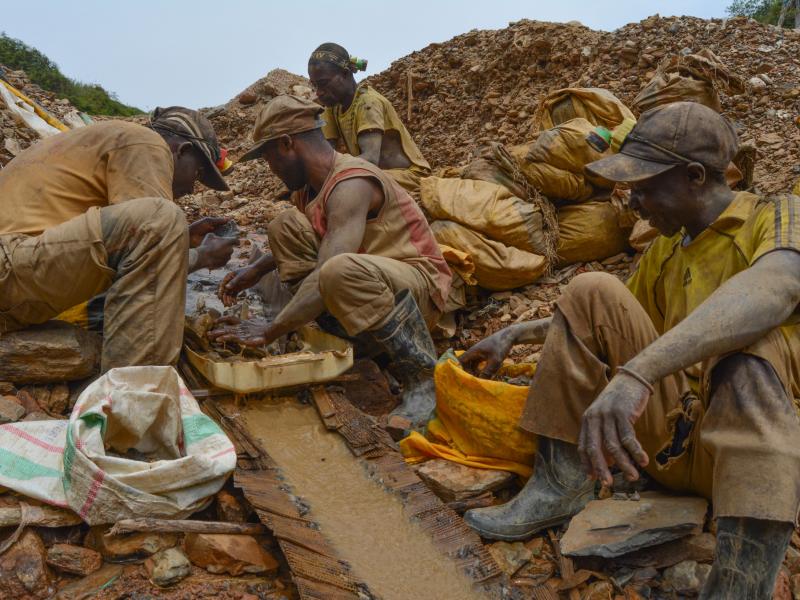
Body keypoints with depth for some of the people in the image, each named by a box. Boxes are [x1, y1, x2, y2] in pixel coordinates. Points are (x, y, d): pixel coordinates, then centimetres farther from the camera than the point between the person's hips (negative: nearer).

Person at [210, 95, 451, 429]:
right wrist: (258, 270, 18)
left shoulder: (350, 184, -22)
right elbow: (298, 243, 29)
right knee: (285, 226, 2)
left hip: (419, 288, -9)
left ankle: (423, 380, -25)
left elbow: (329, 271, -34)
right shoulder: (310, 184, 7)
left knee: (341, 271, -42)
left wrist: (269, 332, -30)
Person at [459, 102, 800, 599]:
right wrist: (518, 334, 15)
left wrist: (635, 375, -48)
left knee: (748, 336, -35)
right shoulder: (665, 249, 13)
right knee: (592, 292, -7)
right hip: (666, 436, 6)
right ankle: (560, 486, -13)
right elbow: (602, 319, 29)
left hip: (760, 440, -5)